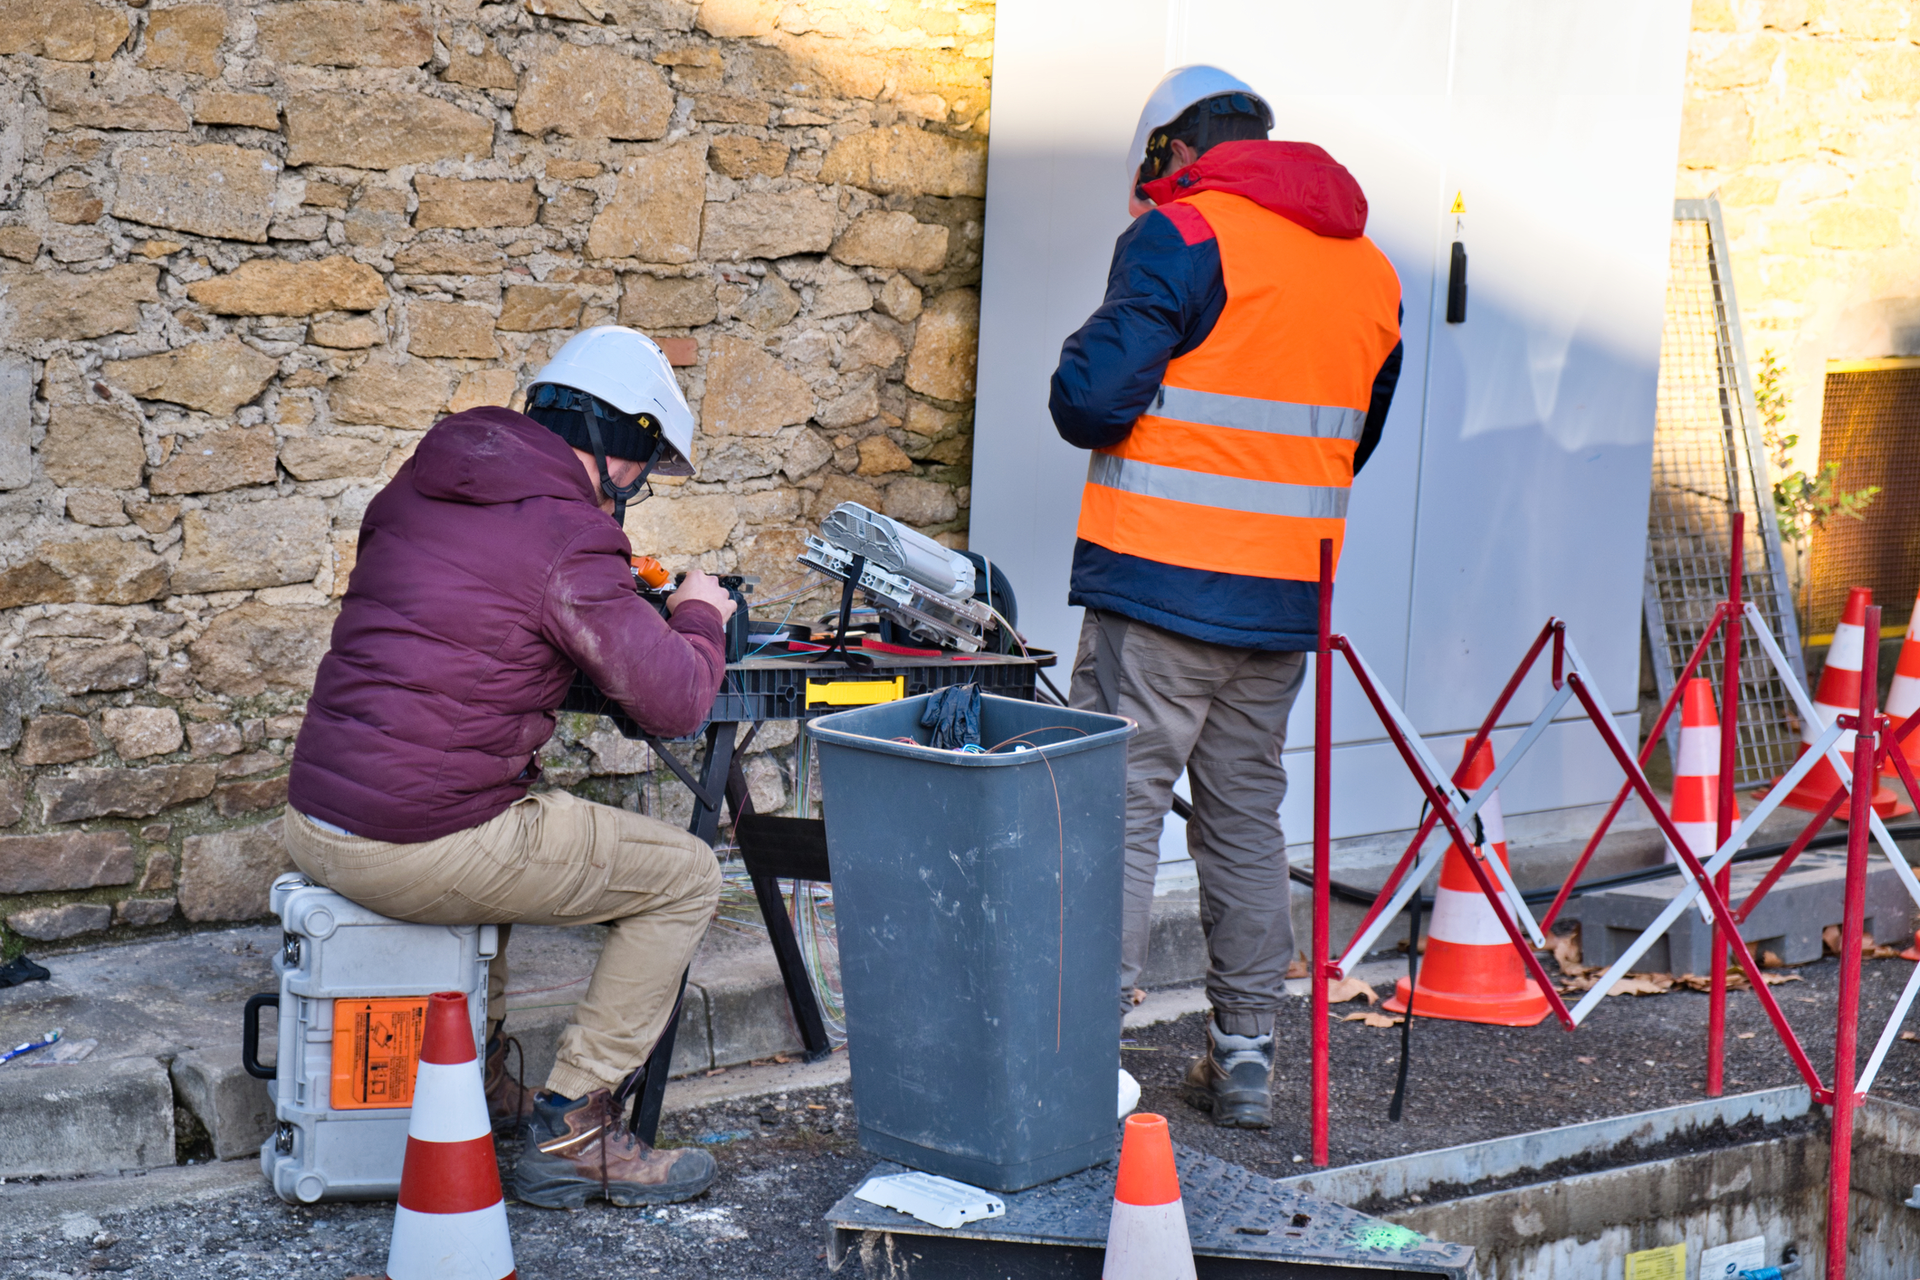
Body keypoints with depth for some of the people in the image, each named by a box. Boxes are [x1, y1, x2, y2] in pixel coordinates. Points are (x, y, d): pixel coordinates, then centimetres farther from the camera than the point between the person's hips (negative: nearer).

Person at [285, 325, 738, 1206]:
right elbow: (675, 703, -13)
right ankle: (571, 1126, 6)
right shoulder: (565, 538, -13)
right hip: (414, 851, -9)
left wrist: (623, 598, 26)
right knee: (686, 877, 6)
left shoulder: (416, 488, 13)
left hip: (312, 819, 9)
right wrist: (699, 616, 8)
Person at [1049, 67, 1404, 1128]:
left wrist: (1080, 373, 6)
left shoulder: (1182, 235, -8)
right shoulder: (1369, 266, 14)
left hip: (1162, 587, -6)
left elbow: (1092, 399, -15)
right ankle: (1245, 1054, 19)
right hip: (1288, 599, 6)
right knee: (1247, 816, 14)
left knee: (1118, 808, -3)